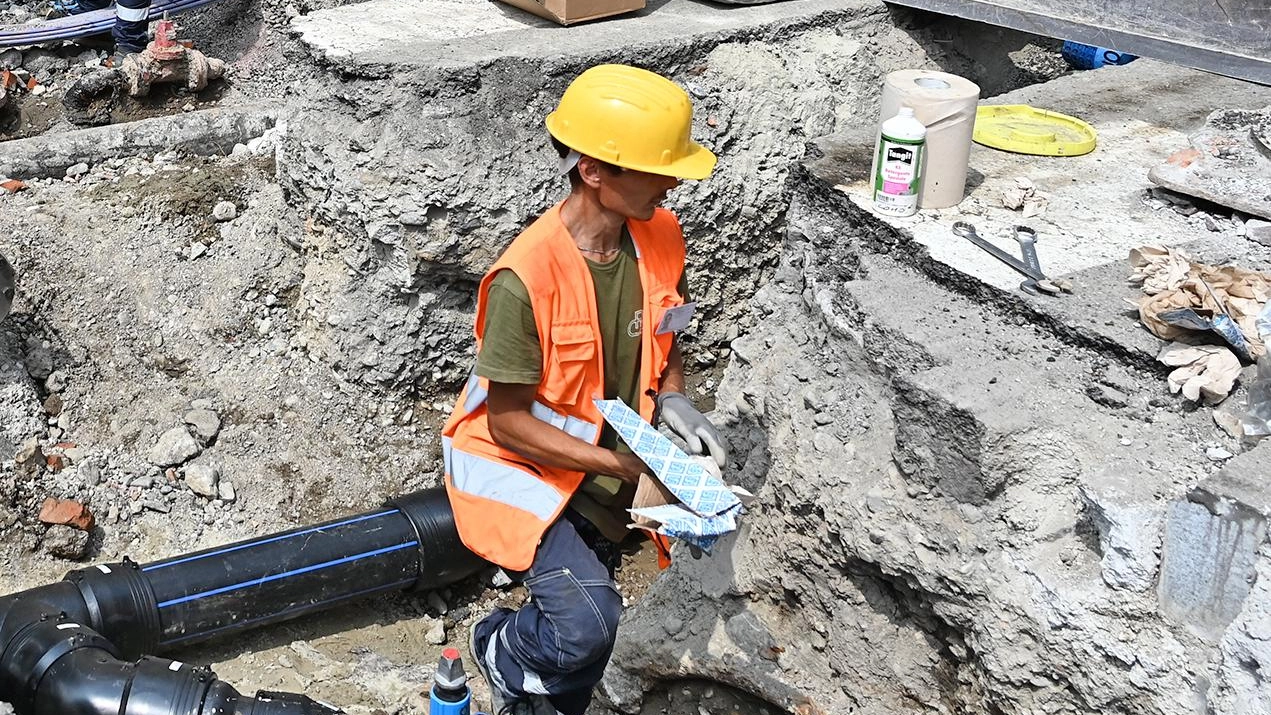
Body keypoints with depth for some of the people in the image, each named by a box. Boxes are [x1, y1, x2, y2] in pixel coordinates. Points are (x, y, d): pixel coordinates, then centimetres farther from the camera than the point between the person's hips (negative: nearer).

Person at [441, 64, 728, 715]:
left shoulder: (660, 237, -11)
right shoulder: (526, 279, -30)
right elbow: (507, 421, -22)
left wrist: (672, 401, -12)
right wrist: (619, 463, -23)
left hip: (600, 469, 6)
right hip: (518, 465, -6)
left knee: (579, 642, 15)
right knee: (588, 624, -22)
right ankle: (500, 650, 12)